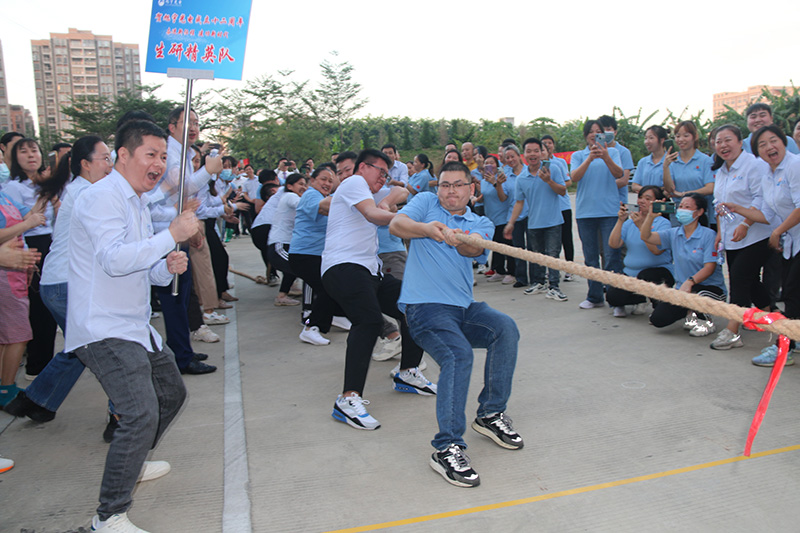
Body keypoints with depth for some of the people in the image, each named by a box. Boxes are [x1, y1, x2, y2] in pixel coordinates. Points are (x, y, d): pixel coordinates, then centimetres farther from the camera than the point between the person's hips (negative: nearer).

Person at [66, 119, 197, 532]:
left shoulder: (137, 203, 17)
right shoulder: (103, 197, -15)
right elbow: (113, 259, -29)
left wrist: (168, 266, -1)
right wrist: (172, 234, -26)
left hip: (135, 325, 11)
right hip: (104, 330, -10)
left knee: (172, 392, 21)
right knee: (142, 414, -19)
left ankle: (130, 463, 41)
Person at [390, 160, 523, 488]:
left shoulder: (480, 223, 15)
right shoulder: (425, 203, 13)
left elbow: (474, 249, -10)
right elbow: (396, 224, -8)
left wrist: (457, 240, -35)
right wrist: (425, 229, -29)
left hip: (464, 308, 4)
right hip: (424, 305, -4)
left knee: (505, 328, -21)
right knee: (459, 355, -28)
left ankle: (491, 414, -2)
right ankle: (446, 448, -24)